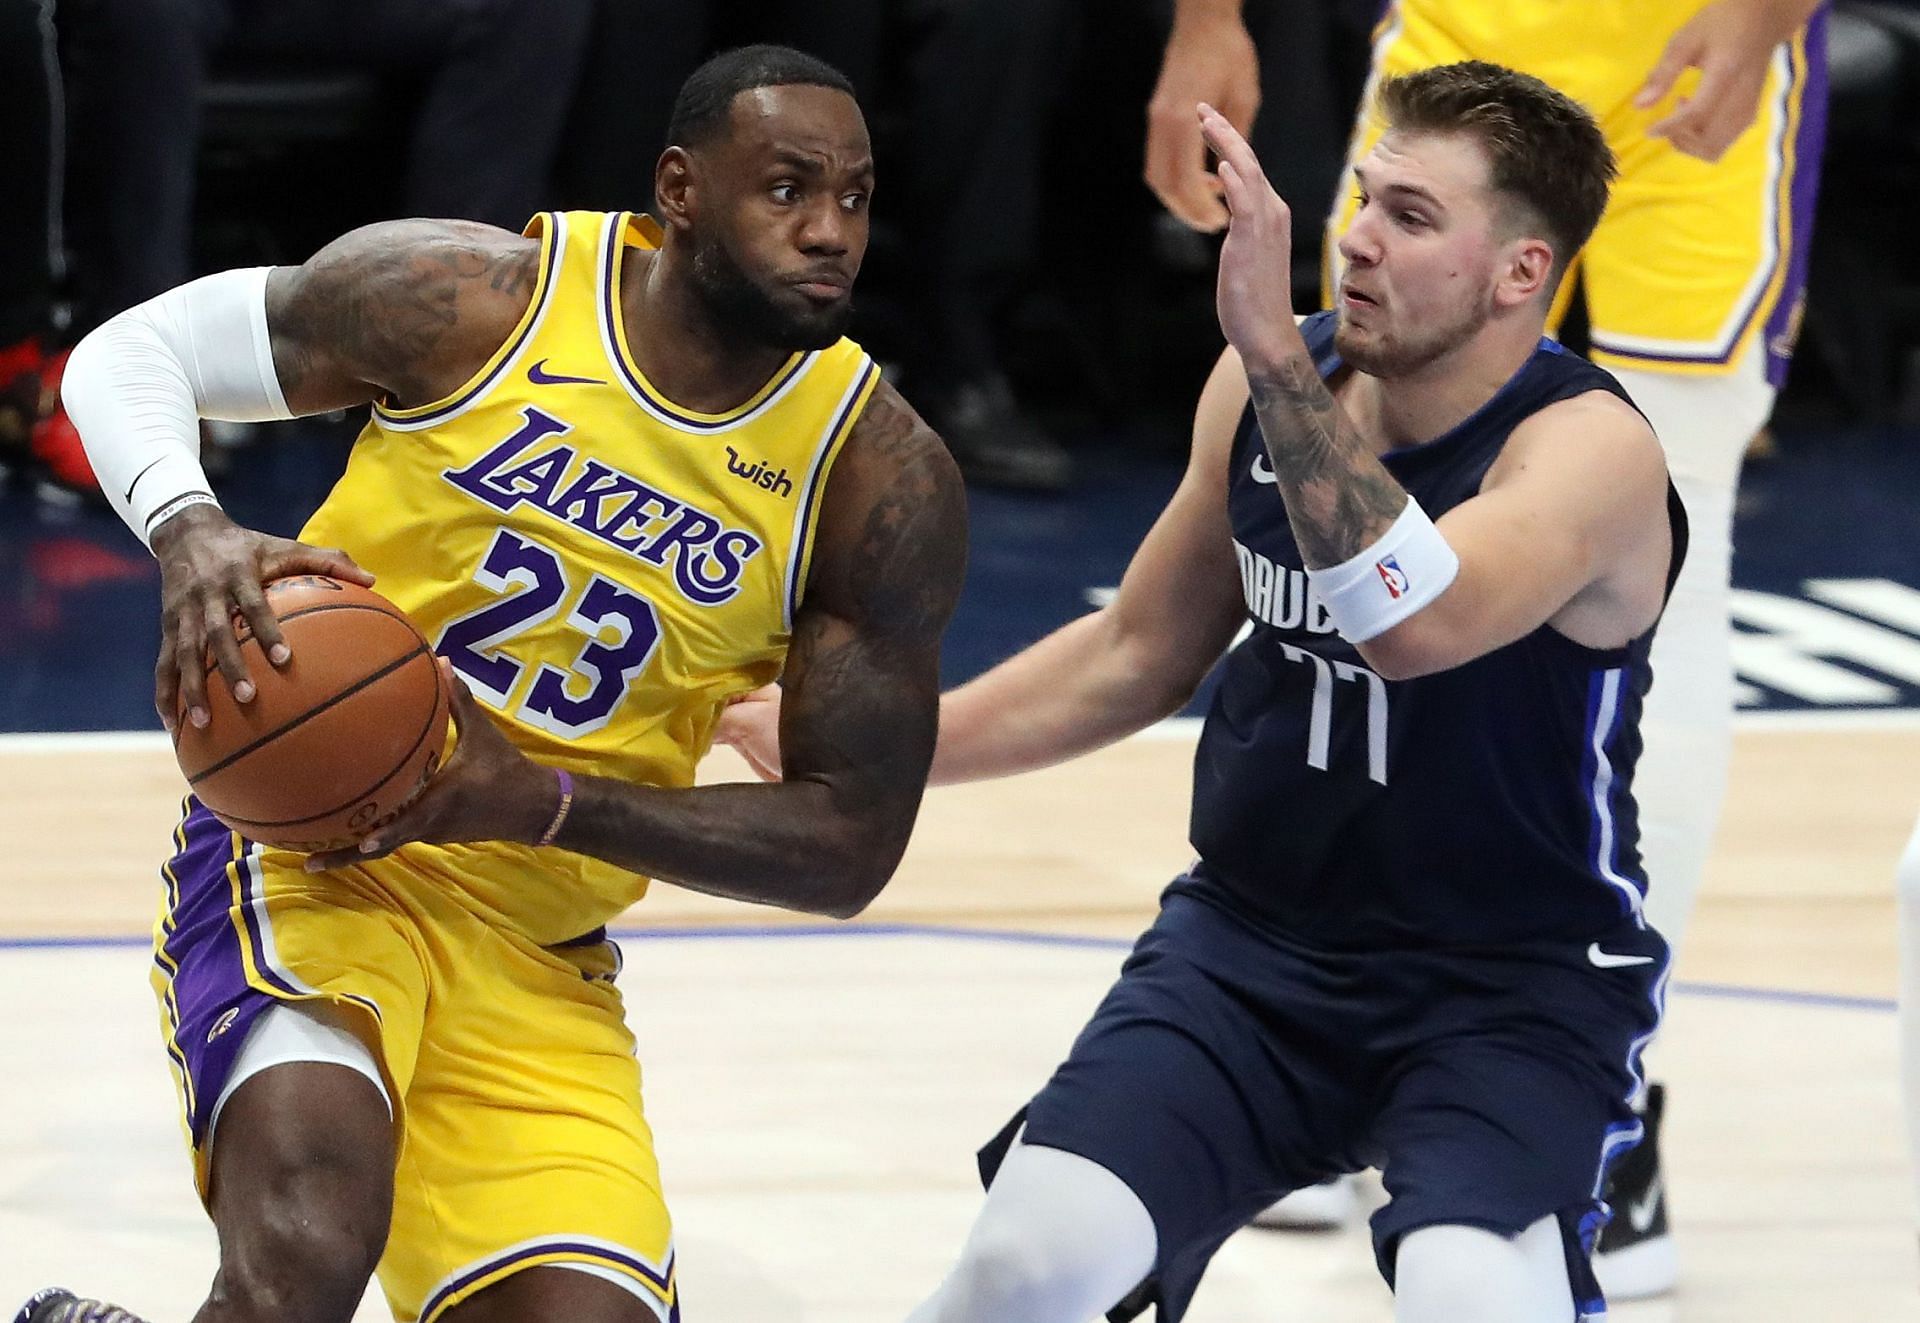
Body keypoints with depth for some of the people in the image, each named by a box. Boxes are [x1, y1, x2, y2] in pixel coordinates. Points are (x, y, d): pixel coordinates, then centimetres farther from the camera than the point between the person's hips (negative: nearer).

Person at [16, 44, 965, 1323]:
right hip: (310, 857, -4)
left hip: (541, 970, 4)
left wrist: (542, 801, -17)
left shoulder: (885, 484, -5)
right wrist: (191, 534, -21)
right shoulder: (467, 299, -9)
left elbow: (850, 846, -3)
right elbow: (130, 352, 3)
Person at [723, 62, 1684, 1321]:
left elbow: (1410, 625, -41)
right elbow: (1140, 651, 15)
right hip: (1254, 937, 5)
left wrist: (1275, 347, -42)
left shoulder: (1592, 452, -20)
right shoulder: (1272, 384, -1)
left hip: (1515, 990, -5)